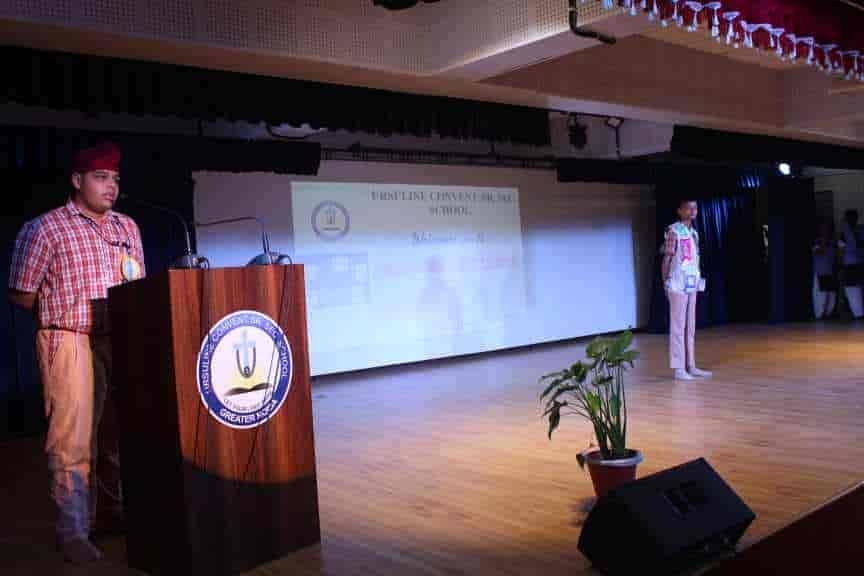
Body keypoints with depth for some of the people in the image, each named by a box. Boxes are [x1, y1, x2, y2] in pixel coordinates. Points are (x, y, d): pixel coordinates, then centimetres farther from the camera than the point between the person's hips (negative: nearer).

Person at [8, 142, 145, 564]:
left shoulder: (127, 228, 14)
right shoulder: (46, 227, -2)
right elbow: (22, 295, -1)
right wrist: (63, 313, 1)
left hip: (122, 342, 6)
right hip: (71, 342, -5)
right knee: (73, 439, -4)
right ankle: (73, 532, 6)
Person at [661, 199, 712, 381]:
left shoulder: (694, 232, 14)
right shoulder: (674, 231, -9)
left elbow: (695, 259, 17)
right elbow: (666, 259, -10)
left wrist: (697, 281, 12)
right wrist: (665, 283, -13)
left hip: (691, 285, 8)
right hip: (678, 286, -8)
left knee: (690, 327, 10)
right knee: (678, 327, -4)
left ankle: (690, 366, 17)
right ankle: (678, 368, -1)